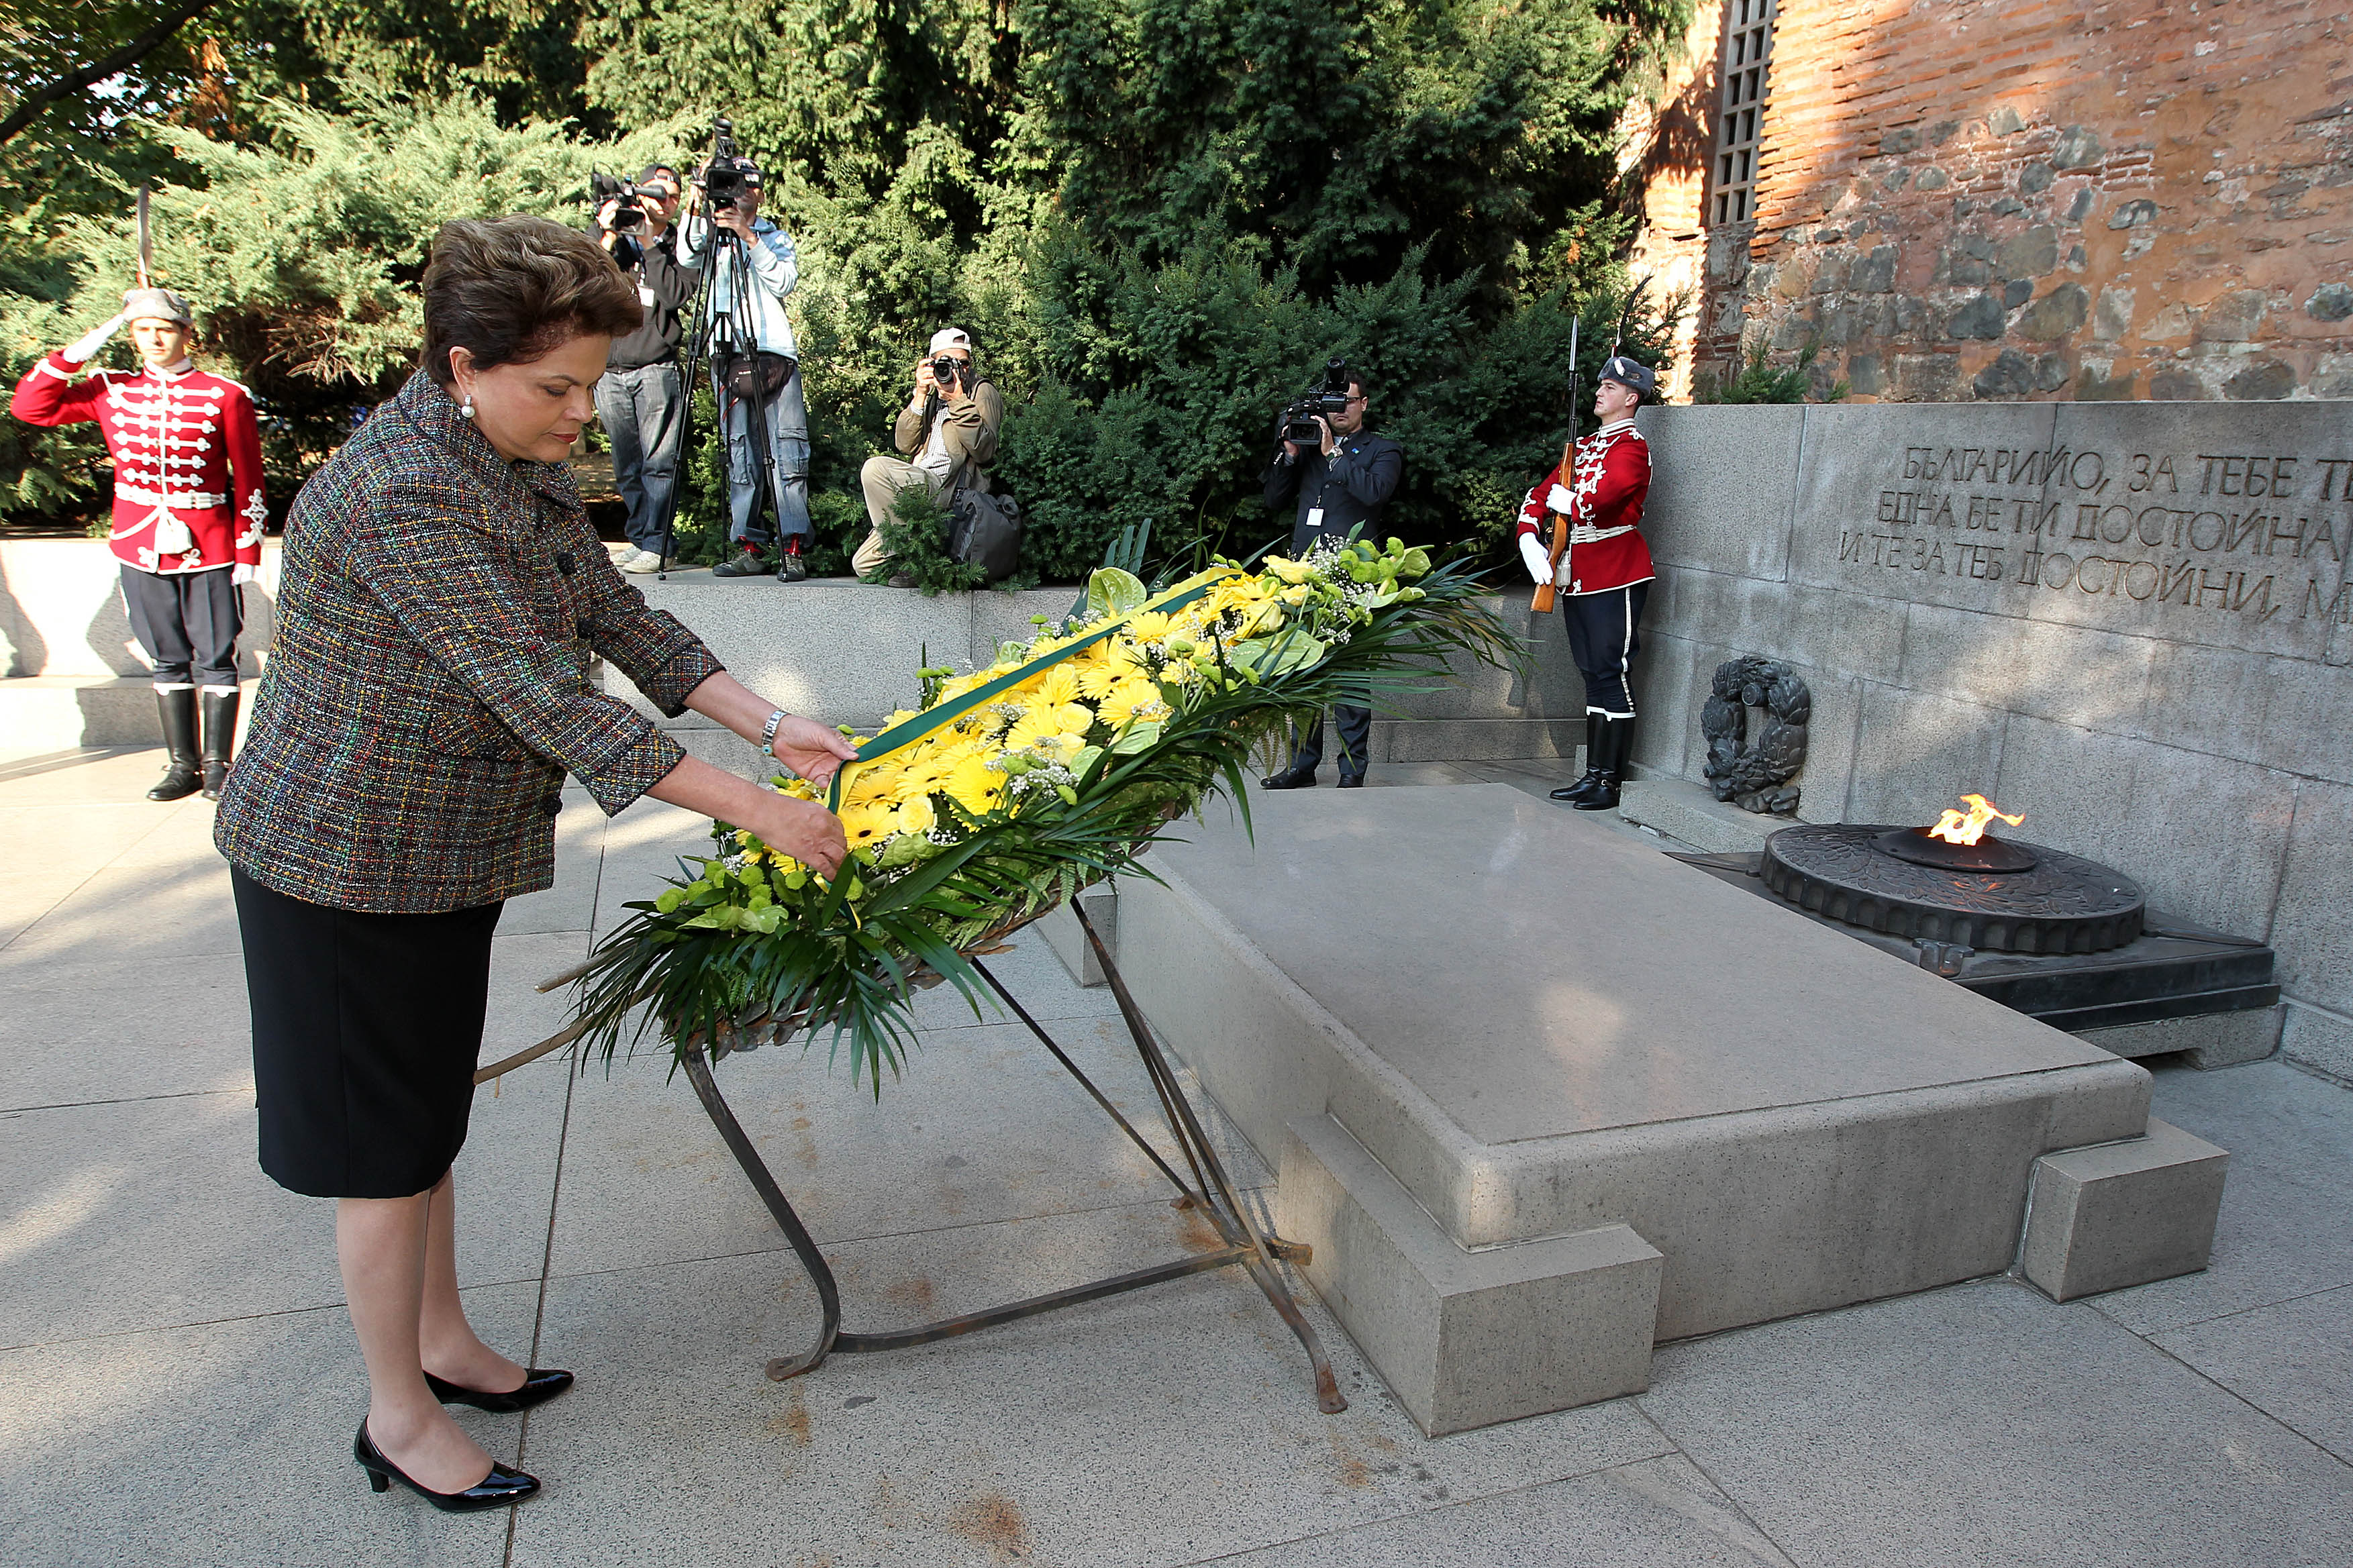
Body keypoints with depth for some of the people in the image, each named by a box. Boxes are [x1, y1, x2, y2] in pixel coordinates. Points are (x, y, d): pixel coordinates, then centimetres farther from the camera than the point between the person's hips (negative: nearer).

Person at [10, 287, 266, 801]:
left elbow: (249, 483, -2)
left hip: (209, 551, -3)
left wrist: (247, 554, -5)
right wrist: (77, 354, -1)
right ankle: (182, 765, 17)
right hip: (142, 548, 3)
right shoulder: (111, 390, 7)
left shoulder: (226, 397, -3)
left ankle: (217, 765, 11)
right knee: (168, 660, 10)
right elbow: (29, 407, 8)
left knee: (215, 659, 2)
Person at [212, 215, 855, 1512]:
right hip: (346, 863, -8)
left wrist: (771, 725, -9)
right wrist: (754, 810, -32)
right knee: (386, 1147, 6)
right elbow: (546, 695, -33)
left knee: (429, 1116, 20)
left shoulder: (524, 466, 2)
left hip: (443, 855, 8)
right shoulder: (400, 496, -28)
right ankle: (397, 1421, 25)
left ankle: (442, 1344, 38)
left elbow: (621, 620, 2)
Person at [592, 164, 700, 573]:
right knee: (627, 467, 7)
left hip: (657, 368, -3)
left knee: (659, 462, -8)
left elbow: (676, 294, -11)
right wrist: (606, 239, -8)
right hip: (610, 371, 4)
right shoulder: (614, 239, 14)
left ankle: (656, 544, -6)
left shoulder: (679, 247, 7)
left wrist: (649, 246, -9)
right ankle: (638, 538, 15)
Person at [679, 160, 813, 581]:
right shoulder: (710, 231, 19)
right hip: (727, 353, 1)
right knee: (740, 451, -2)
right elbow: (688, 257, -4)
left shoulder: (776, 237, 19)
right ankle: (750, 546, 0)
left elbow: (785, 281, 0)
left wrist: (750, 238, -9)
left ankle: (794, 546, -12)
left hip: (775, 351, -1)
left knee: (789, 447, -10)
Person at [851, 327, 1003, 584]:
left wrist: (958, 400, -16)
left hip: (951, 492, -7)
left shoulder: (983, 392, 5)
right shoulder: (933, 398, 22)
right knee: (864, 565, 4)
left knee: (875, 468, -28)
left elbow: (984, 452, -11)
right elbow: (905, 445, 7)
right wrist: (920, 395, -2)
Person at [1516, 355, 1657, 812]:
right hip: (1577, 579, 8)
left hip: (1616, 577, -8)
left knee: (1611, 675, -5)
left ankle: (1612, 783, 0)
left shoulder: (1632, 446, -9)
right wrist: (1530, 541, -5)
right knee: (1593, 676, 12)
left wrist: (1563, 500, -6)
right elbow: (1540, 494, 13)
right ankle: (1593, 774, 19)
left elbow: (1598, 500, -26)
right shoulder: (1583, 446, 18)